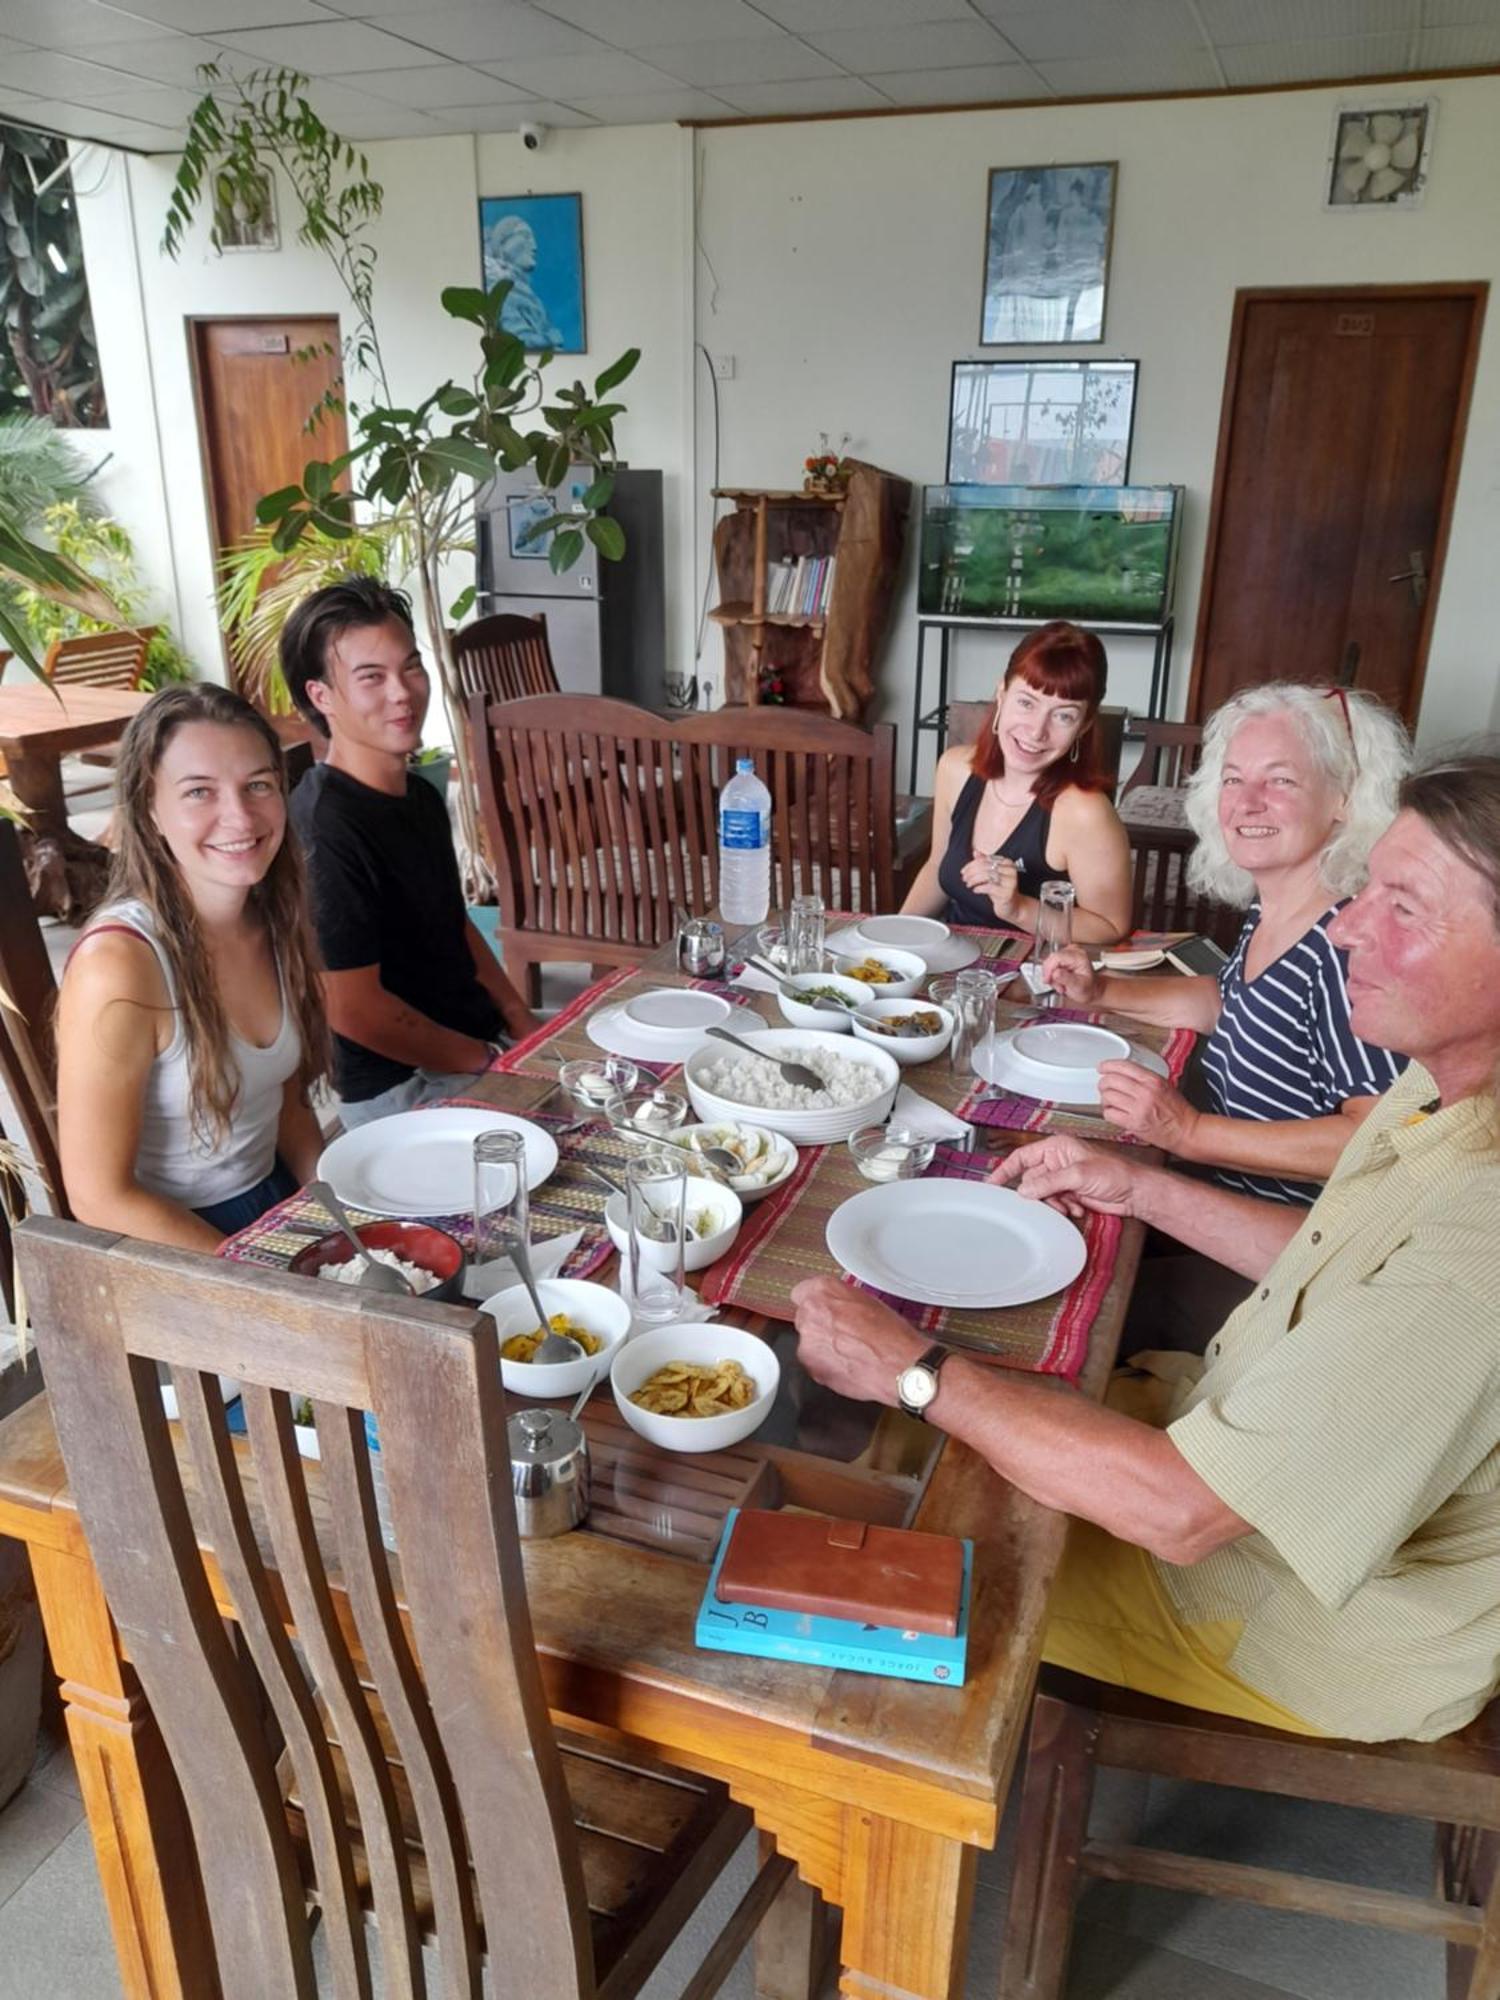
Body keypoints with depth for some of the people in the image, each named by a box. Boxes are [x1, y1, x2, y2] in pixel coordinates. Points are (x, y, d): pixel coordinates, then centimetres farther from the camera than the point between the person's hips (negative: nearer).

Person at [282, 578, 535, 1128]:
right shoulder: (325, 831, -21)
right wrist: (490, 1061, -12)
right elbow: (354, 1011, -21)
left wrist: (526, 1030, 6)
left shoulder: (421, 797, 8)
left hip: (483, 1046, 9)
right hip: (404, 1090, -9)